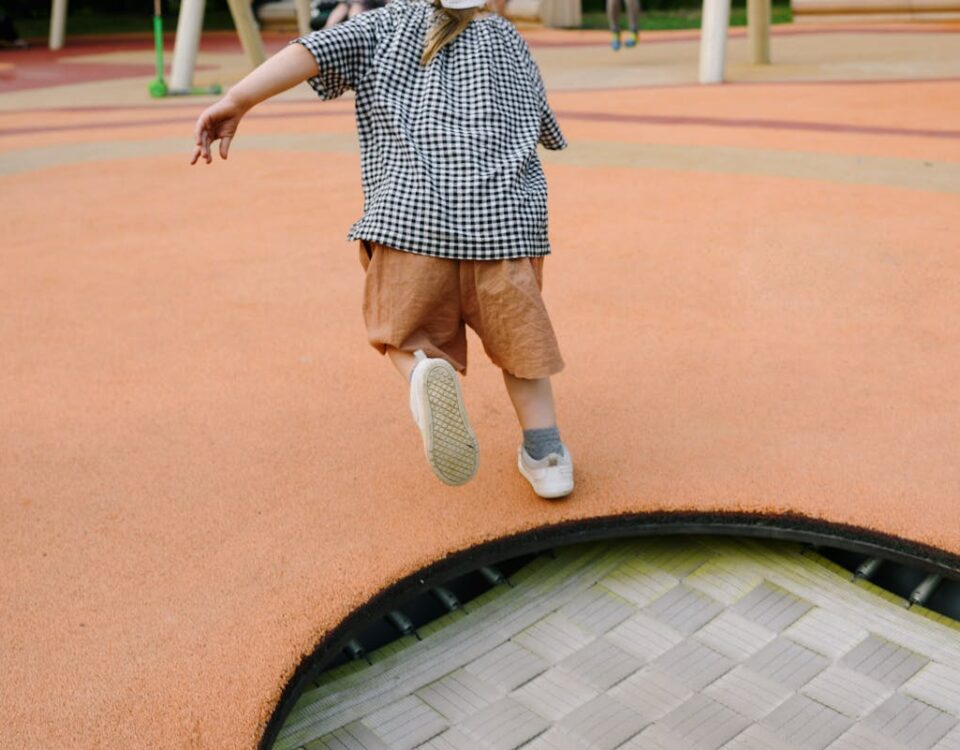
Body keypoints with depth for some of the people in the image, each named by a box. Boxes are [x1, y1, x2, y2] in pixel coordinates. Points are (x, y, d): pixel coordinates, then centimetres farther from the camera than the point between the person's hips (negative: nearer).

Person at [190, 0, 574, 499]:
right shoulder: (509, 40, 21)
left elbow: (319, 49, 0)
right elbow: (545, 132, 31)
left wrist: (237, 101, -8)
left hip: (410, 209, -1)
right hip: (506, 214, 2)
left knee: (404, 331, 14)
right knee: (517, 333, 17)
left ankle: (423, 373, -18)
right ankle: (545, 454, 9)